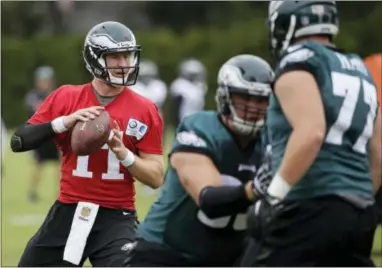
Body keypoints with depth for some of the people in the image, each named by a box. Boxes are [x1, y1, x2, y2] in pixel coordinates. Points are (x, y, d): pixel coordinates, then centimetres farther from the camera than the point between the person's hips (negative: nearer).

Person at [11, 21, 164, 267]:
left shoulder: (144, 111, -1)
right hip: (67, 213, 2)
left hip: (116, 219, -2)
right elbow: (19, 142, -4)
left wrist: (123, 153, -19)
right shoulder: (66, 98, 2)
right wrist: (64, 122, -18)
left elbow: (156, 178, -1)